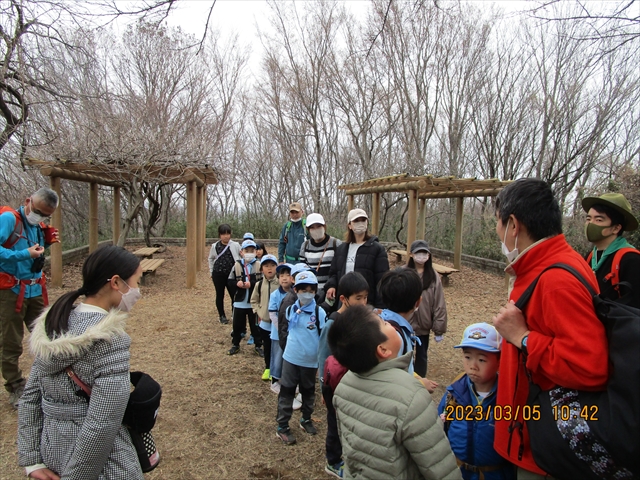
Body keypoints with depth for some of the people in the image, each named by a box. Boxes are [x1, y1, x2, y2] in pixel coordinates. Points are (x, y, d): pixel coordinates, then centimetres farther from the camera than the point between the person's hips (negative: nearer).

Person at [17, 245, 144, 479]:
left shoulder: (53, 325, -3)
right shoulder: (109, 340, -25)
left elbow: (30, 397, 3)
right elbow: (101, 424, -26)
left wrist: (32, 459, 7)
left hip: (53, 449, 7)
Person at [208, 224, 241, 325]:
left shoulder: (236, 245, -5)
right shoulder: (215, 246, 0)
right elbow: (211, 259, 14)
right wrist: (211, 272, 12)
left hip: (232, 274, -1)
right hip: (218, 274, 1)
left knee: (234, 295, -1)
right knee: (220, 295, 10)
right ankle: (222, 316, 24)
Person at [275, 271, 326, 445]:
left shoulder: (319, 313, -15)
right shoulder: (290, 310, -5)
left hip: (311, 361, -1)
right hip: (290, 358, 1)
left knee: (308, 391, 18)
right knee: (286, 392, 7)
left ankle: (306, 419, 39)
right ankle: (282, 427, 19)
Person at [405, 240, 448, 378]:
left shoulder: (434, 277, -6)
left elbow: (439, 304, -3)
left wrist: (439, 329, -3)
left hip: (423, 325, 1)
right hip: (405, 324, -1)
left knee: (421, 355, 16)